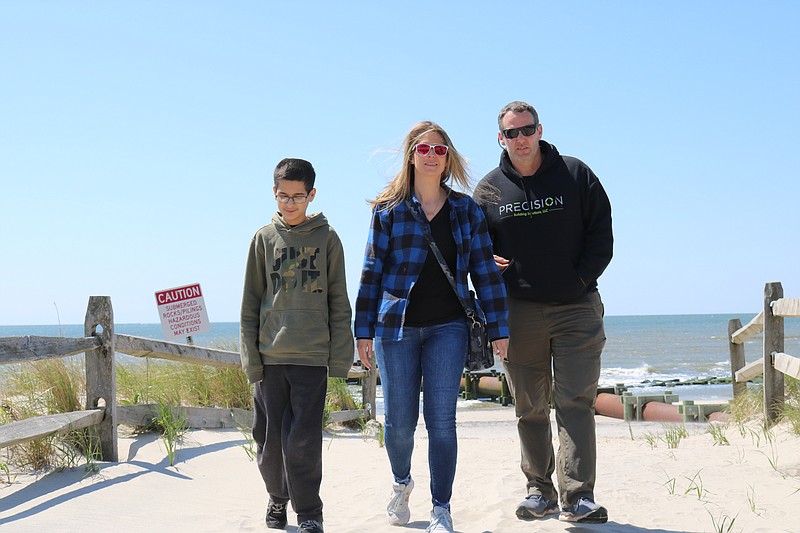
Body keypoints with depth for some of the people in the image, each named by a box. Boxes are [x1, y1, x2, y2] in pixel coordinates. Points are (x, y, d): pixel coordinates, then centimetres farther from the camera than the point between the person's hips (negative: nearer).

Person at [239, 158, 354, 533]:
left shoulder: (327, 238, 5)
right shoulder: (264, 238, 8)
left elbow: (338, 301, 7)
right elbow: (250, 301, 10)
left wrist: (340, 356, 1)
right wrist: (251, 356, 3)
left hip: (312, 355, -2)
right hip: (270, 356, 2)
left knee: (304, 439, -6)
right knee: (269, 437, 7)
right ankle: (277, 497, 28)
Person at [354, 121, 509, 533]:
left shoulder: (466, 210, 9)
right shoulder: (388, 209, 6)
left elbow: (485, 270, 7)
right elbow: (372, 271, 5)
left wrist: (498, 328, 3)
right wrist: (364, 330, 1)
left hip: (447, 328, 0)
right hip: (396, 327, 0)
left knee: (441, 419, -5)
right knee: (399, 421, 4)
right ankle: (401, 483, 34)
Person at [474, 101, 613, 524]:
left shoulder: (575, 175, 3)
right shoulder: (489, 189, 7)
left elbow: (601, 233, 3)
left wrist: (582, 279, -5)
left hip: (576, 307, -2)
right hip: (519, 310, 2)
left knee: (576, 402, -8)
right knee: (529, 408, 8)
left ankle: (577, 497, -9)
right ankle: (539, 490, 19)